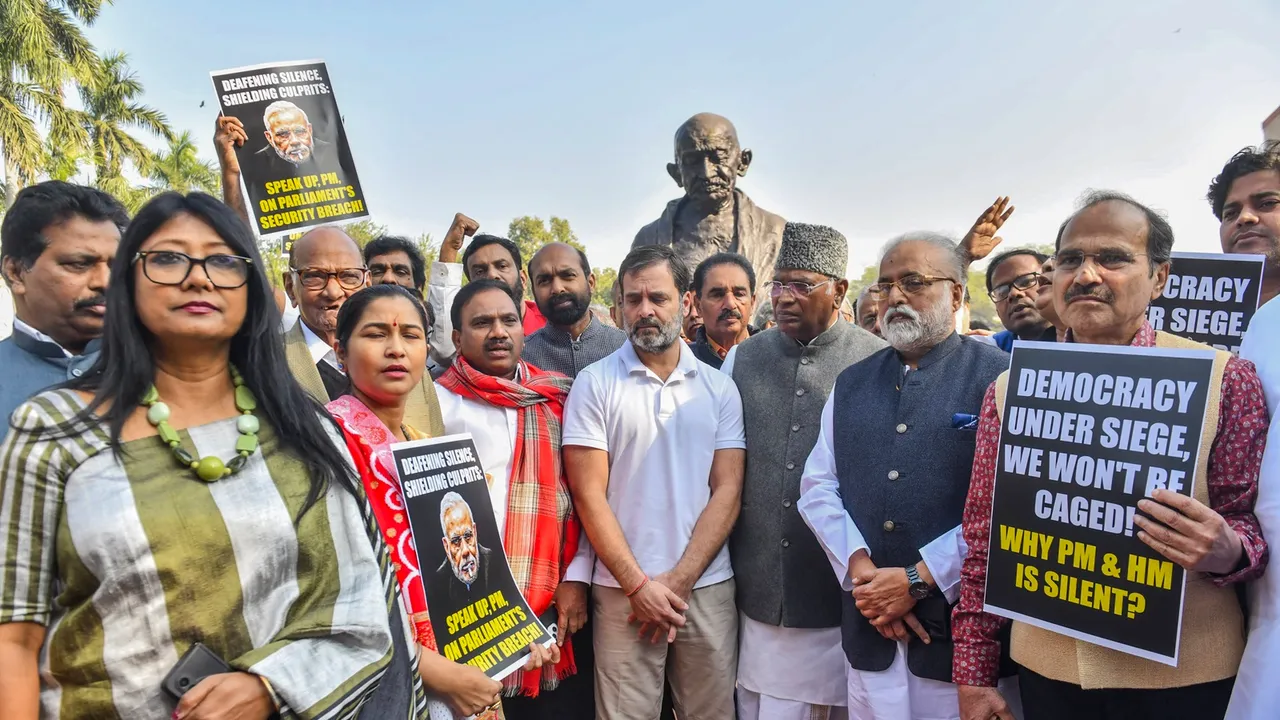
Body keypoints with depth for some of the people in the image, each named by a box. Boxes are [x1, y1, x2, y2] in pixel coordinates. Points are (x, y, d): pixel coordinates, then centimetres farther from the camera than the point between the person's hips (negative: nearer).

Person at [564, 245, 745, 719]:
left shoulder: (719, 388, 3)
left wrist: (678, 581, -9)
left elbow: (727, 491, -1)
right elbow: (589, 495, -6)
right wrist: (638, 584, -10)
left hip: (708, 586, 2)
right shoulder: (594, 384, -3)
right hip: (622, 590, -2)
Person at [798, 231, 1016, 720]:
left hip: (959, 623, -4)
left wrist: (919, 580, -13)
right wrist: (860, 568, -7)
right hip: (868, 625, 4)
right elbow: (818, 486, 6)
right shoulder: (850, 383, 10)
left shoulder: (998, 378, -6)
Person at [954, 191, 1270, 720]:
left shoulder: (1224, 378, -6)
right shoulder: (1009, 390, 0)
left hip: (1183, 674, -1)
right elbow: (982, 538, 2)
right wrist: (973, 673, 3)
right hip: (1046, 669, 2)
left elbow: (1254, 523, -2)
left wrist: (1226, 551, -26)